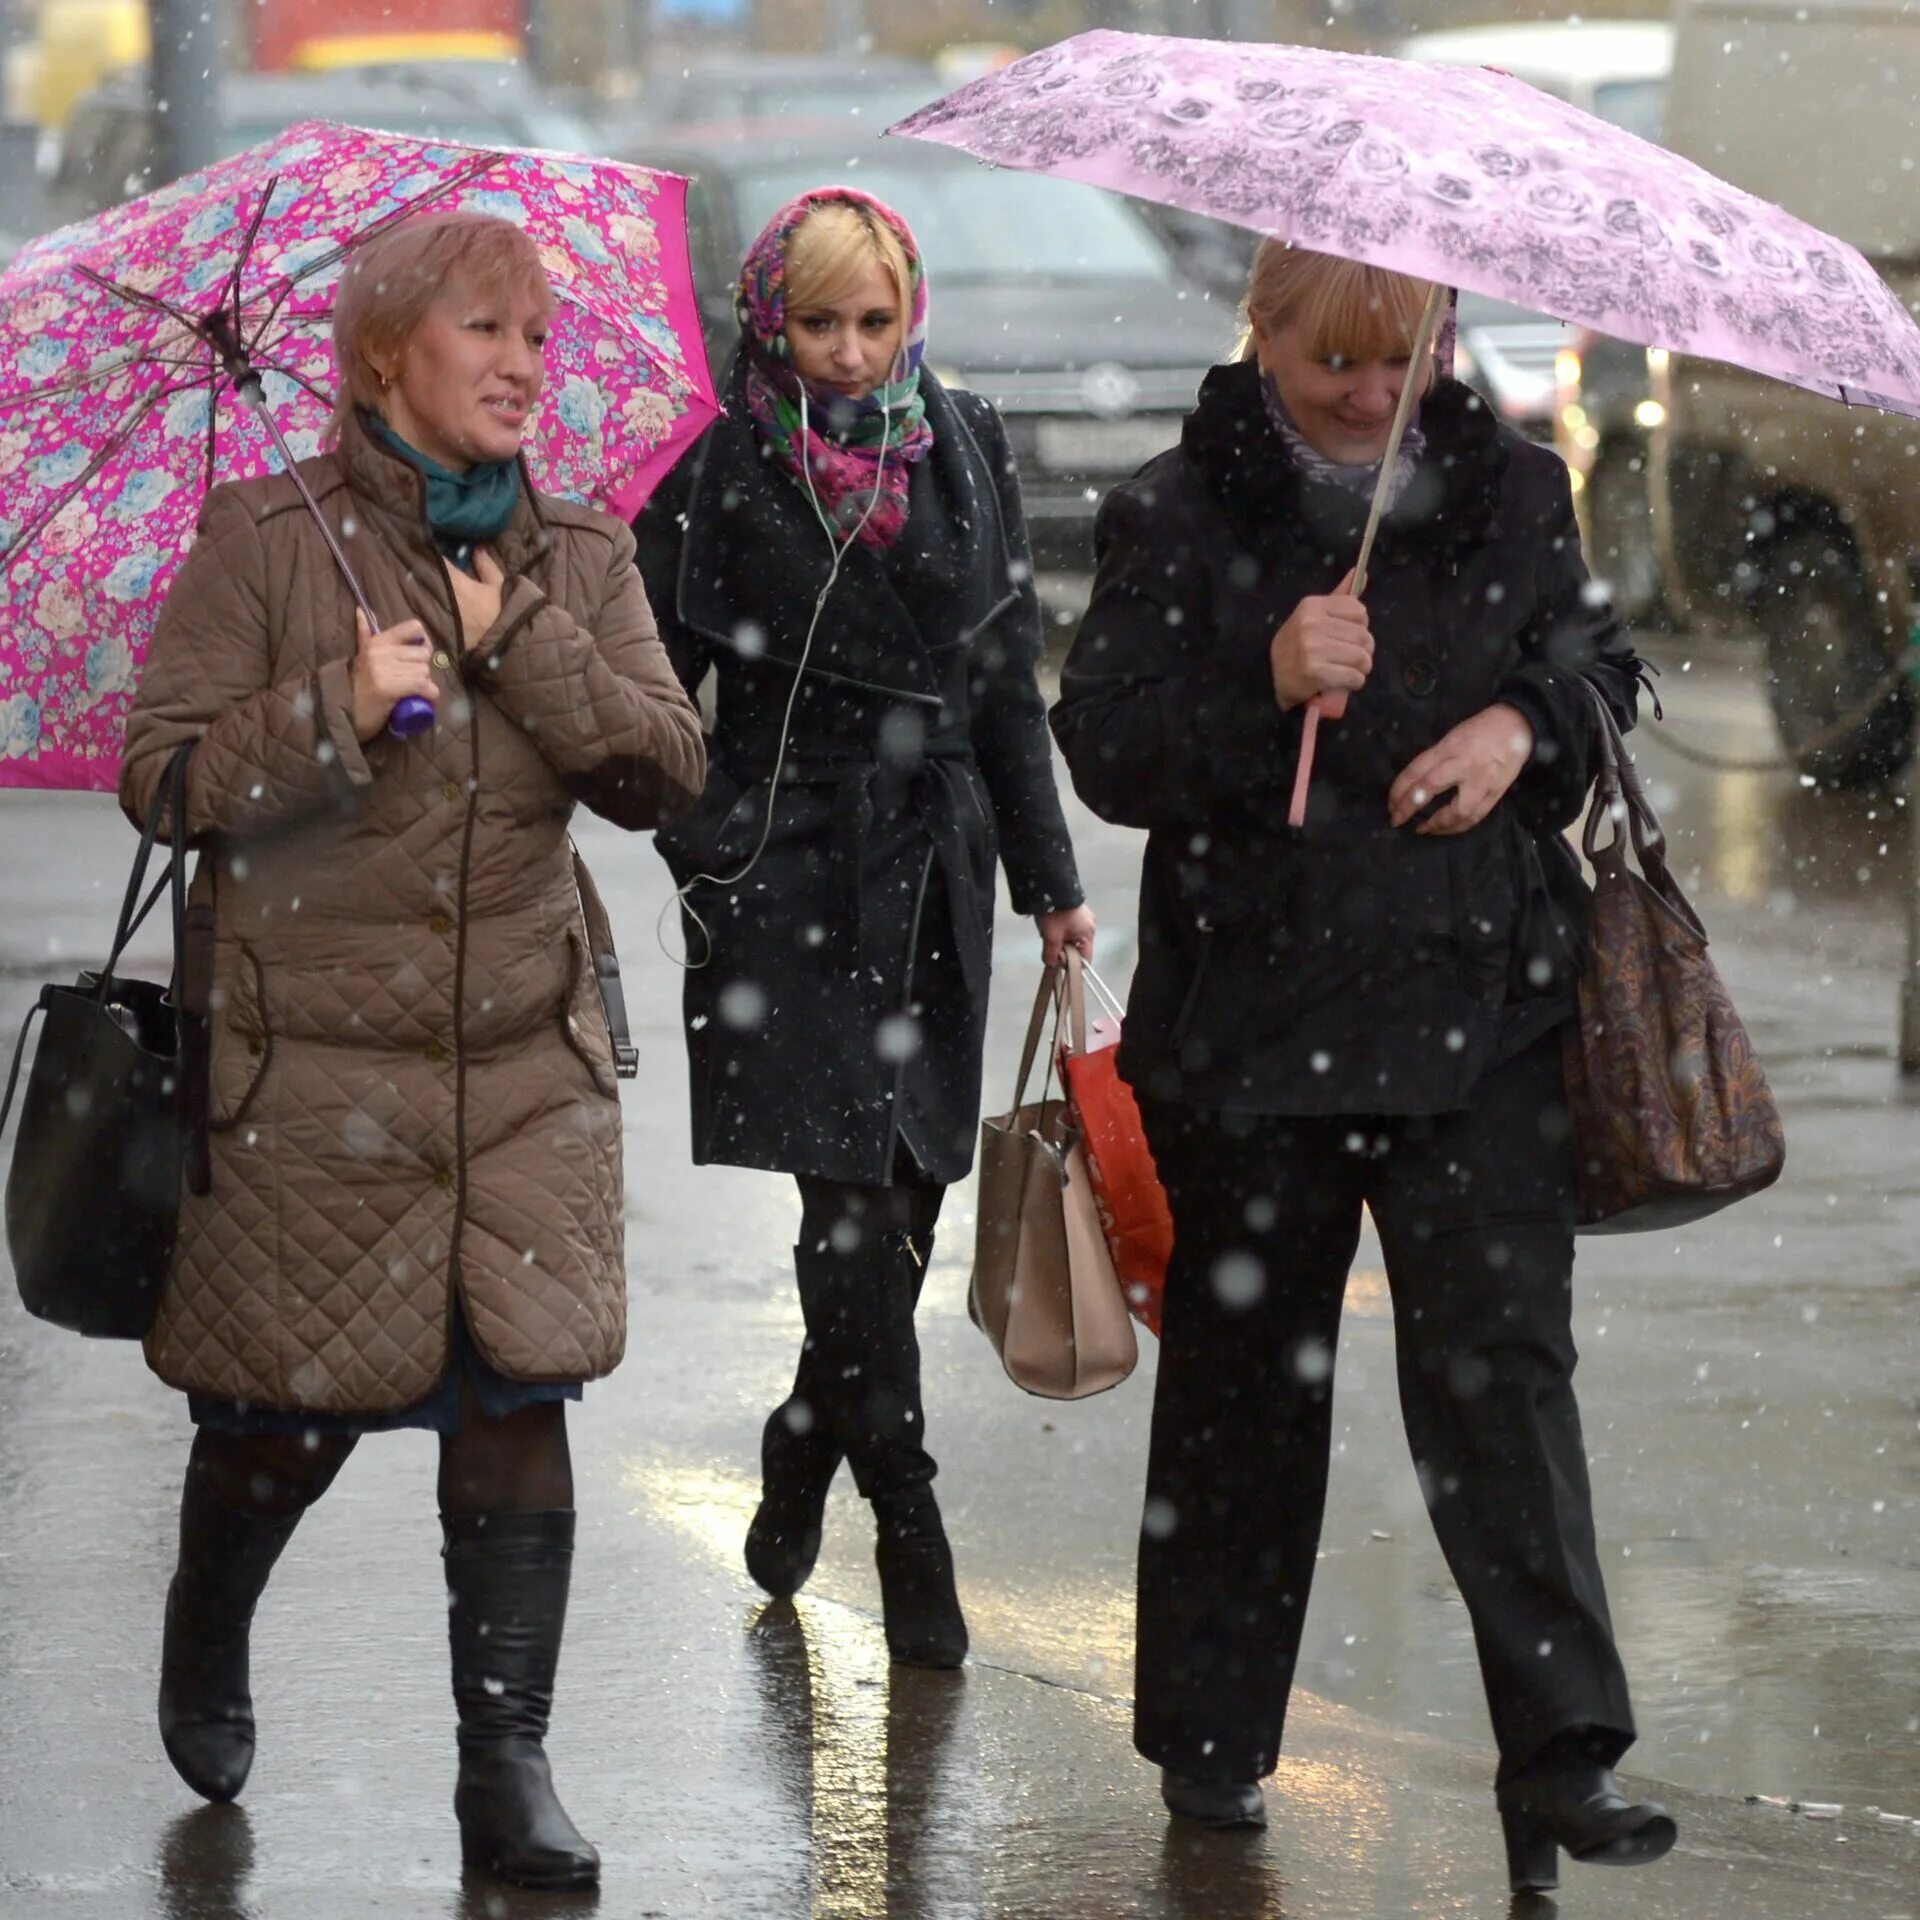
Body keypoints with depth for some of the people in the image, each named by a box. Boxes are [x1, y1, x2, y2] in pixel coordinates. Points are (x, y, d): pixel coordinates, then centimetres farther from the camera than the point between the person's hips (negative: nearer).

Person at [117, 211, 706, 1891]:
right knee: (300, 1404, 5)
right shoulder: (266, 543, -5)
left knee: (518, 1395, -4)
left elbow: (667, 771, -2)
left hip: (527, 1058, 3)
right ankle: (204, 1655, 36)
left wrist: (525, 646, -13)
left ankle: (508, 1765, 3)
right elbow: (162, 774, -9)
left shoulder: (578, 559, 7)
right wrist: (339, 708, -21)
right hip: (313, 1058, -3)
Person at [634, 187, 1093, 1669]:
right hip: (784, 862, -4)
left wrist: (1051, 878, 15)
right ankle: (907, 1520, -5)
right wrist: (683, 841, -12)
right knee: (854, 1195, -10)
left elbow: (1007, 680, 14)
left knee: (906, 1191, 7)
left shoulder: (965, 451, 8)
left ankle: (805, 1454, 29)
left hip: (933, 857, 4)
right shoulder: (725, 465, -3)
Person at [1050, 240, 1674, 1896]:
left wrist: (1523, 723, -5)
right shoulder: (1175, 516, -1)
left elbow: (1601, 668, 17)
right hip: (1255, 1003, 0)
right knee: (1246, 1370, 10)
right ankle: (1212, 1737, 23)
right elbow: (1105, 752, -7)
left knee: (1501, 1354, -8)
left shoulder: (1509, 489, 6)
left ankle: (1562, 1754, -10)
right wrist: (1266, 686, -23)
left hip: (1479, 1000, 1)